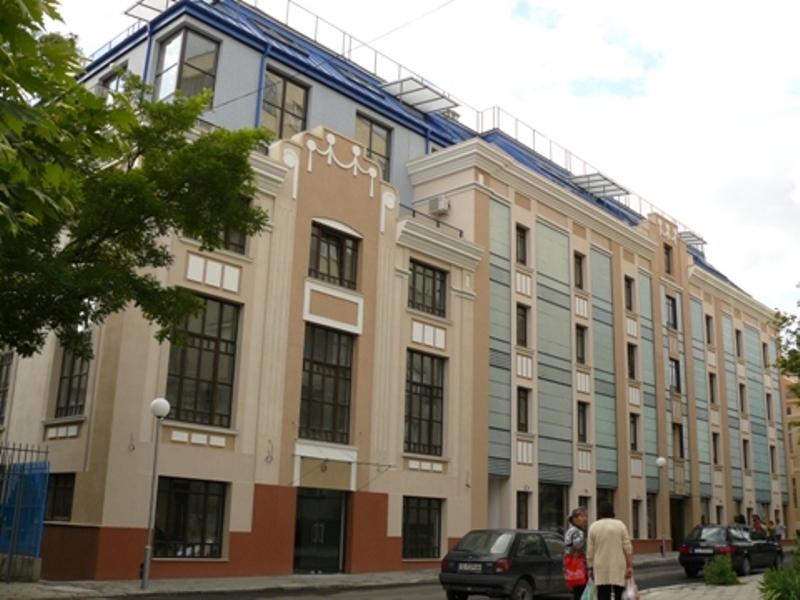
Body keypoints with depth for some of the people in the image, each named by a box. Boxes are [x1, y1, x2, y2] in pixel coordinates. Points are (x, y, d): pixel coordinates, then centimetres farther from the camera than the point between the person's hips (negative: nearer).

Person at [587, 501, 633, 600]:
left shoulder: (593, 526, 2)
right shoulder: (620, 525, 0)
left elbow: (590, 550, 2)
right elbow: (628, 548, -5)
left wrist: (590, 568, 9)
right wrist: (630, 566, -2)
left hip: (601, 568, 0)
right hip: (618, 567, 0)